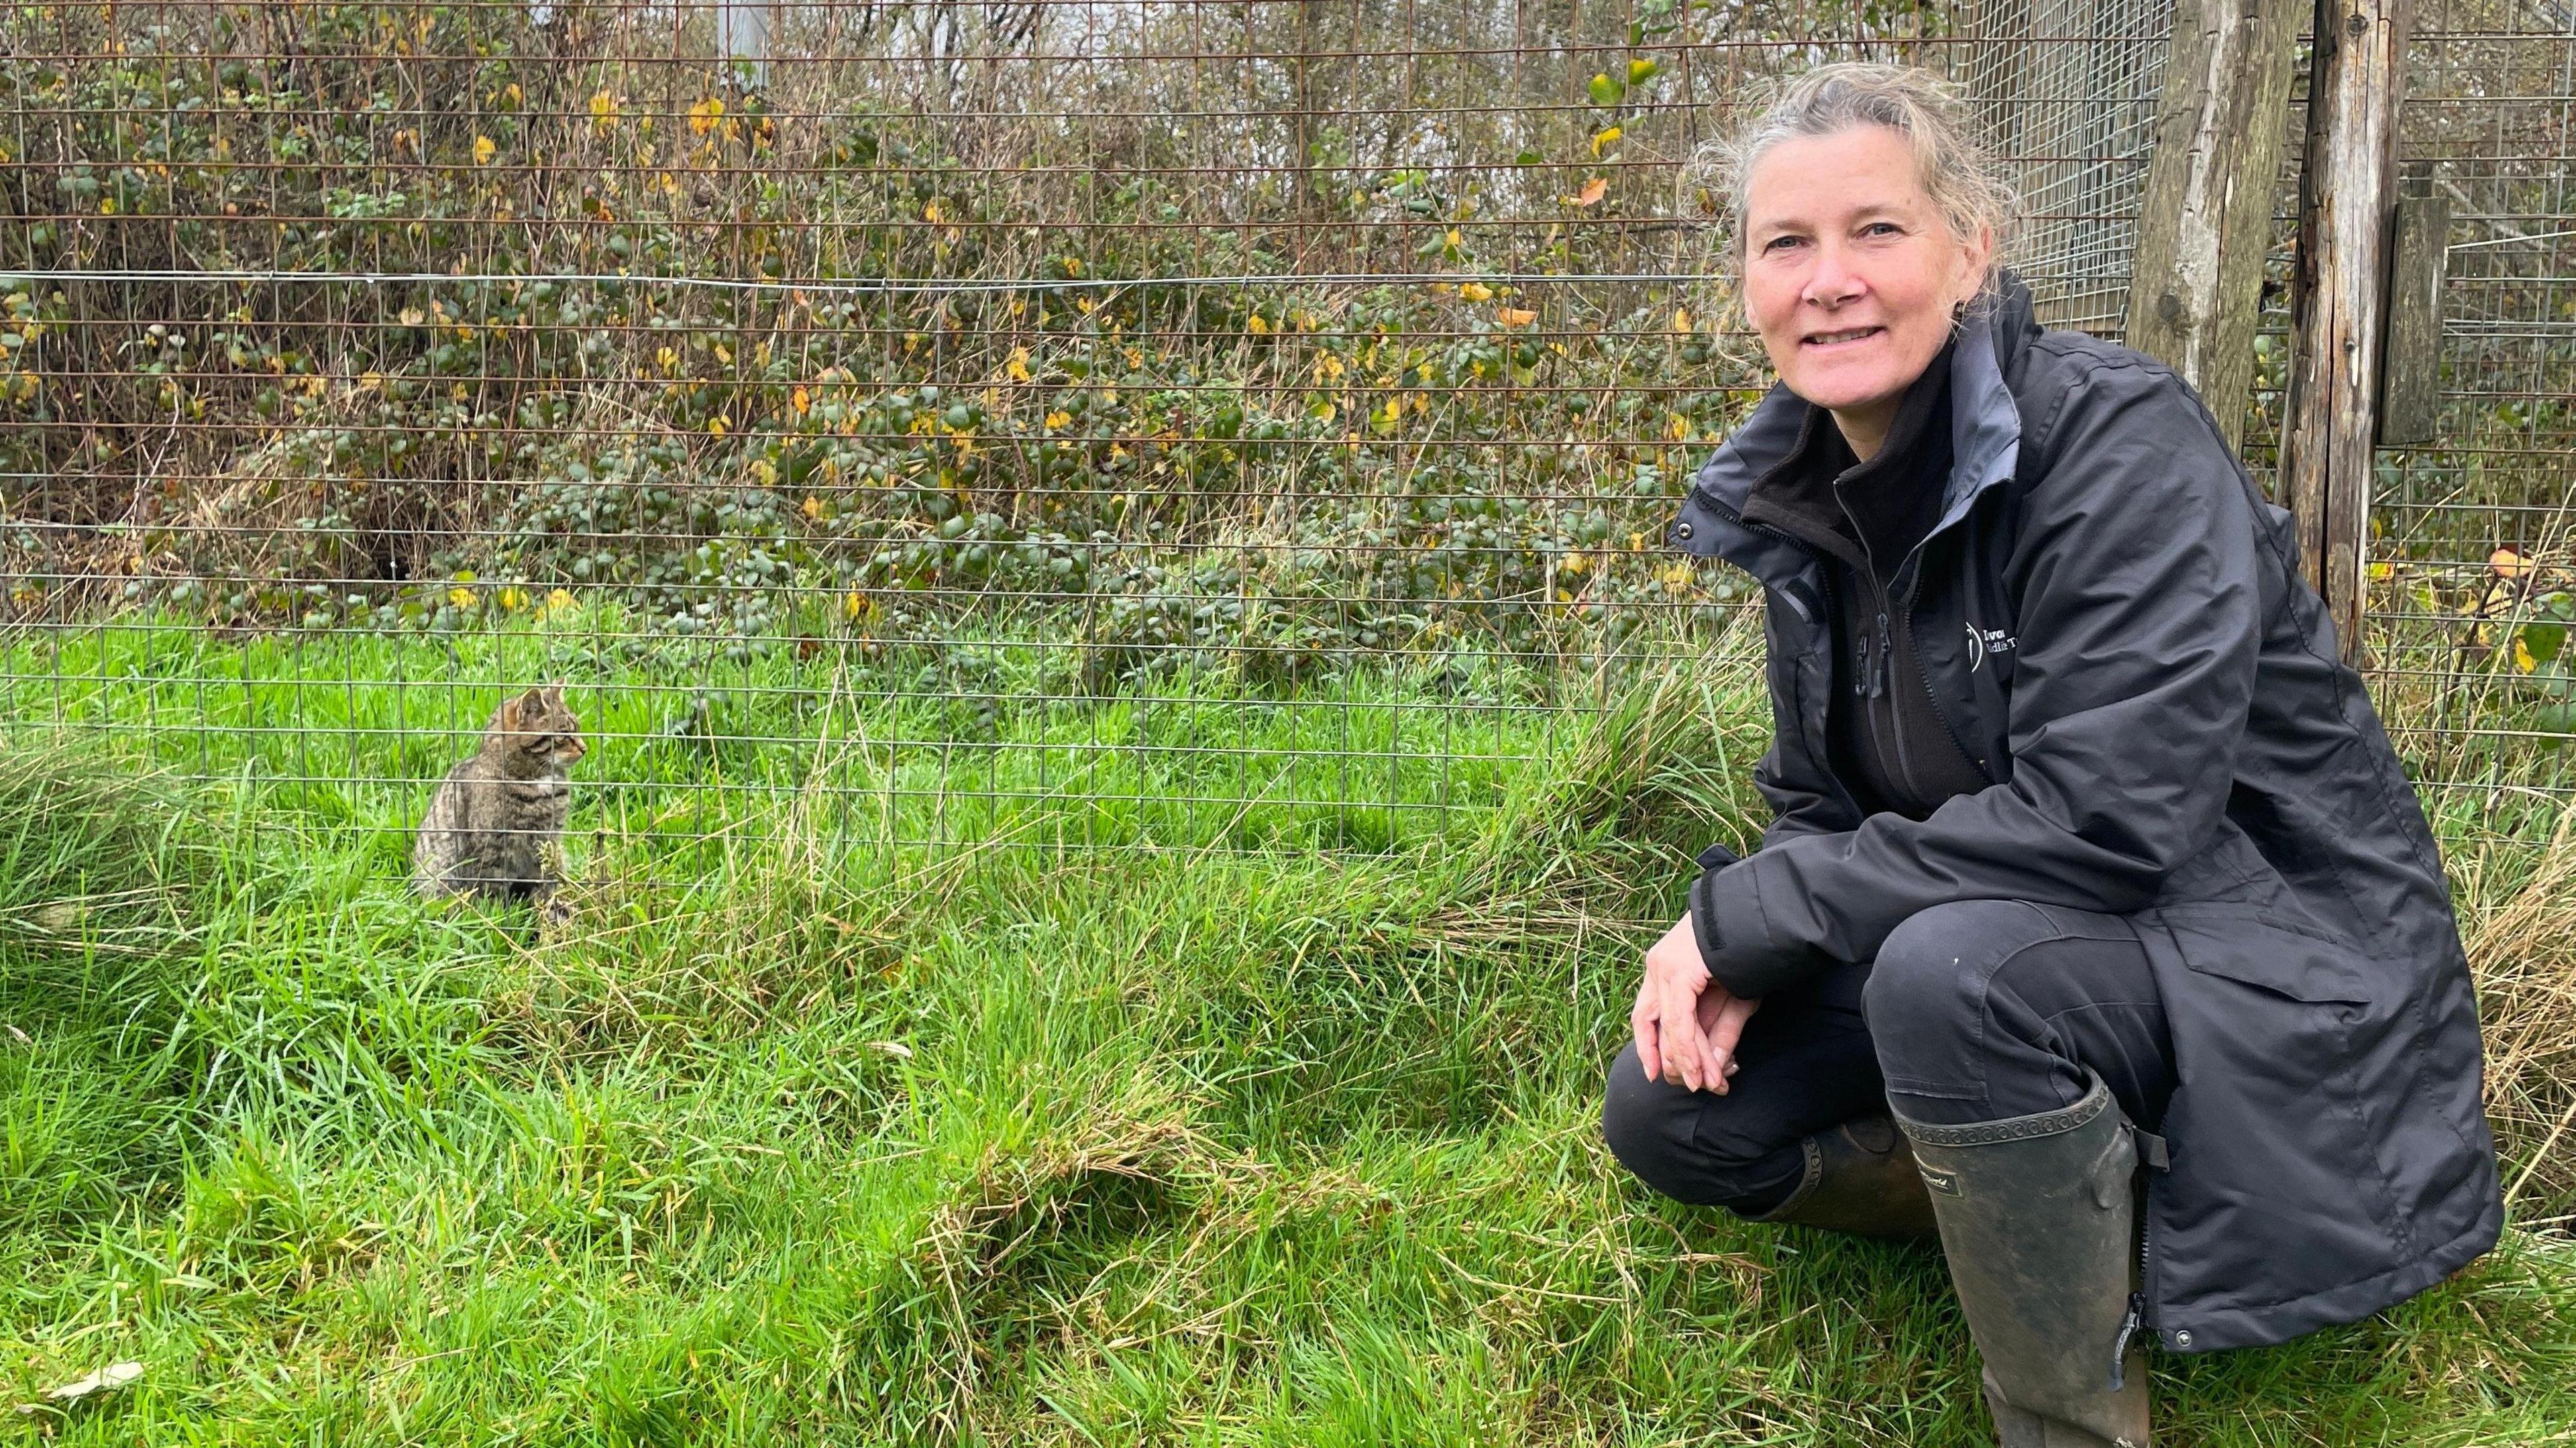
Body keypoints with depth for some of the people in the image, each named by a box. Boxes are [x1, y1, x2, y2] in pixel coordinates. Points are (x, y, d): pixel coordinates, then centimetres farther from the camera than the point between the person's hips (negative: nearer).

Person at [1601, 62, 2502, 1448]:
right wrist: (1730, 958, -13)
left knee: (1955, 963, -36)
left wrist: (1744, 914, -24)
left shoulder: (2118, 439, -21)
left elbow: (2106, 819, -30)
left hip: (2268, 958, -7)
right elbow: (1816, 806, 9)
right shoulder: (1805, 490, 2)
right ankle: (2087, 1221, 4)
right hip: (2009, 950, 8)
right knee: (1669, 1108, -5)